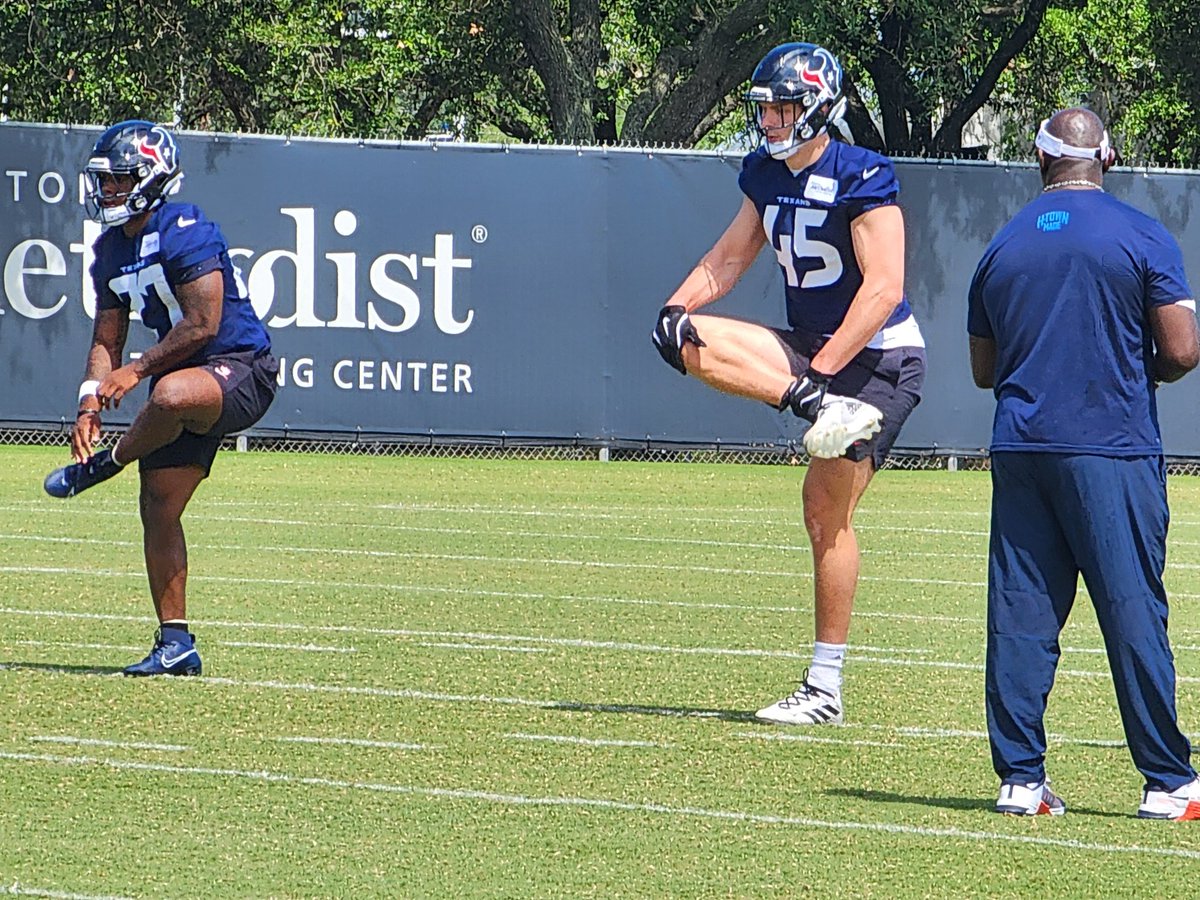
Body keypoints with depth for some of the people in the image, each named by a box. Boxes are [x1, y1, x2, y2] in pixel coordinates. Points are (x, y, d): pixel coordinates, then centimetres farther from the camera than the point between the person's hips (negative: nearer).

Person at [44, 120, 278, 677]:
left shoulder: (185, 233, -17)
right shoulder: (111, 251, 9)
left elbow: (202, 325, -21)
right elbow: (107, 340, 13)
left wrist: (137, 371, -15)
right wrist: (91, 402, -3)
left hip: (241, 368, -9)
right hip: (190, 380, 9)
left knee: (173, 394, -41)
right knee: (158, 509, 2)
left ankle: (106, 463, -12)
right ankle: (175, 643, 9)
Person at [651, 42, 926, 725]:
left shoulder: (862, 178, -16)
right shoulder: (766, 175, 7)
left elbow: (884, 289, -21)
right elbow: (728, 260, 15)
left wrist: (822, 369, -25)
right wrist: (678, 307, -5)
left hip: (878, 358, -8)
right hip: (811, 349, 8)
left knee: (827, 510, -11)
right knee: (688, 341, -13)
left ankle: (826, 689, -6)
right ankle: (823, 409, -24)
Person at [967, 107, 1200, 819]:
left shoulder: (1001, 247, 9)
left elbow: (984, 369, 15)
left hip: (1020, 450, 4)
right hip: (1113, 452, -4)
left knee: (1020, 618, 4)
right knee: (1134, 613, -1)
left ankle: (1020, 778, 2)